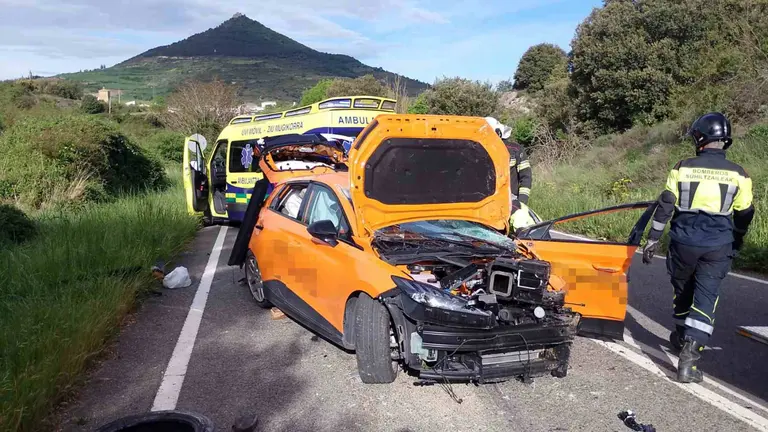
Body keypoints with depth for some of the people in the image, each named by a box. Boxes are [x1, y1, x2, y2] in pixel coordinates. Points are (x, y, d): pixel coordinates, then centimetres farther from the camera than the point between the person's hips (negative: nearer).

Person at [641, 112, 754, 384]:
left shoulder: (682, 168, -2)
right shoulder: (738, 174, 1)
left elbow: (665, 205, -3)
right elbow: (744, 215, 8)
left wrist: (653, 239, 2)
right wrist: (736, 243, 26)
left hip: (683, 241, 0)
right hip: (718, 247, 0)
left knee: (683, 291, 21)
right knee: (705, 299, -1)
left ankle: (681, 337, 40)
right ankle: (688, 360, -9)